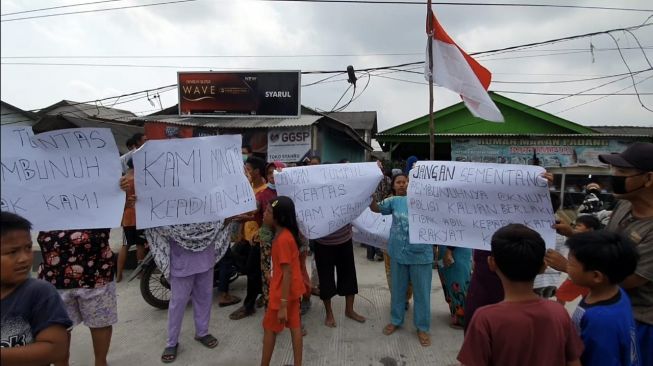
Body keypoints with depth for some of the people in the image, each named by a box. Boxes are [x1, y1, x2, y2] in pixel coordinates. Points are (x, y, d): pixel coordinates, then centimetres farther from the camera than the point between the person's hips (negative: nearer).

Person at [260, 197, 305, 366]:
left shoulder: (282, 239, -26)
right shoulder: (287, 234, 3)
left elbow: (287, 273, -25)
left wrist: (283, 305, -23)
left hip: (283, 292, -8)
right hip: (293, 289, 8)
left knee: (269, 328, 10)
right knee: (295, 326, 15)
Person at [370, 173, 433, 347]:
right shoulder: (394, 201, 1)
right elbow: (375, 208, -4)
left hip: (421, 253, -2)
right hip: (398, 252, 2)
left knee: (421, 291, 10)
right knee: (397, 289, 18)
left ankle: (422, 327, 28)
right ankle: (396, 320, 38)